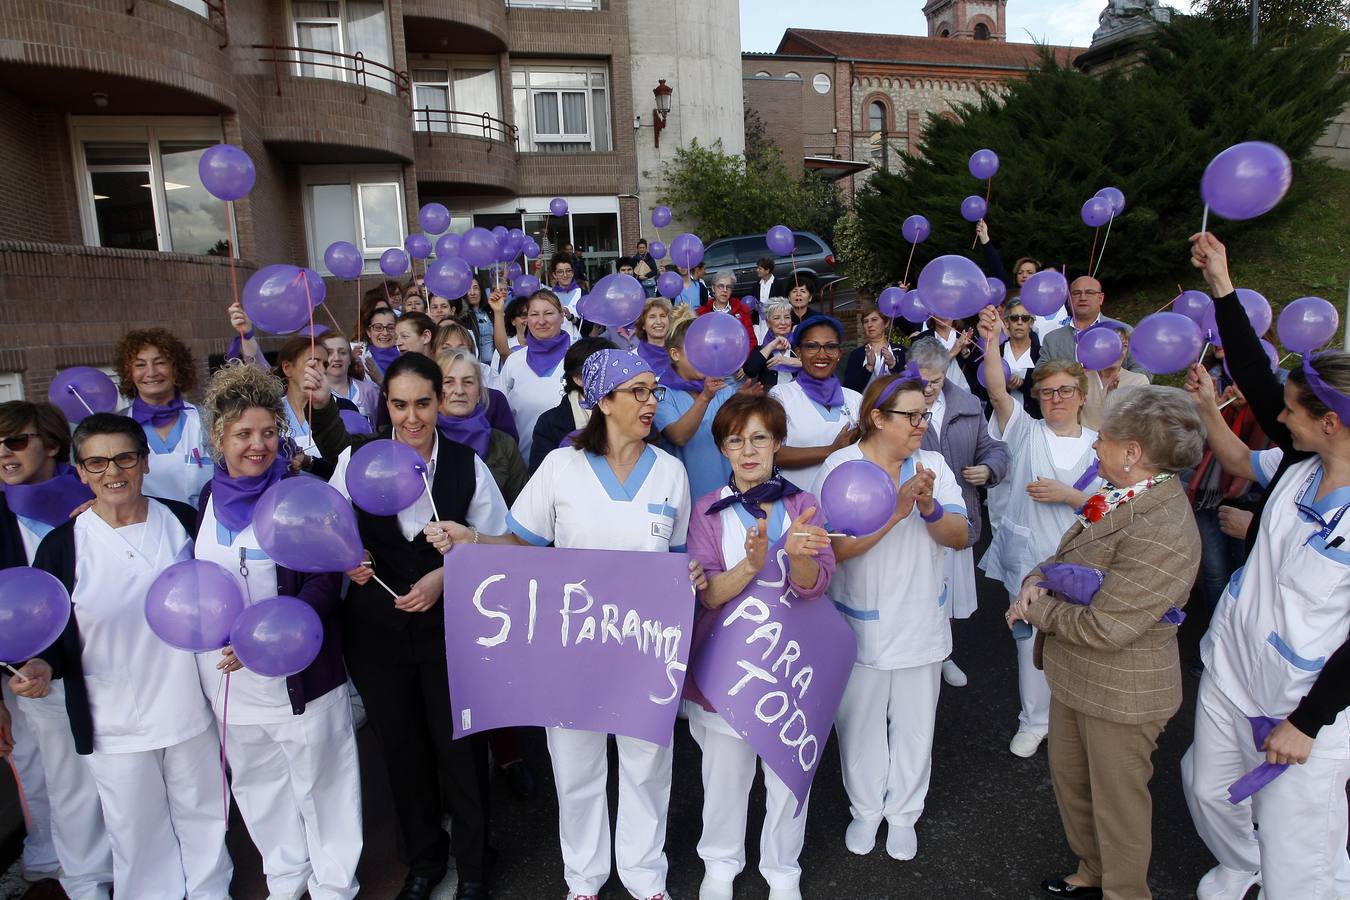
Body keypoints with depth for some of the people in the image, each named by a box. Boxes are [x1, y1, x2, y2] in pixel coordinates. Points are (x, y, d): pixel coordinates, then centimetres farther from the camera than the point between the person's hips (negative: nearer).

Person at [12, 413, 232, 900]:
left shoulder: (184, 521, -5)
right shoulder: (62, 544, -7)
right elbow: (49, 634, -1)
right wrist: (42, 667, -21)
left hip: (190, 710, 1)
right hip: (114, 725, -1)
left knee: (203, 815, 19)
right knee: (137, 833, 14)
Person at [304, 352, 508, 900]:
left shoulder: (466, 464, -6)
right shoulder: (357, 456, -4)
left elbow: (498, 543, 0)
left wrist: (446, 576, -14)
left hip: (451, 627, -1)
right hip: (376, 626, 2)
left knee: (460, 748, 6)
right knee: (401, 749, 15)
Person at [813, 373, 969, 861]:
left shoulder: (932, 464, -4)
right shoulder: (840, 466, -13)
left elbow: (960, 536, -9)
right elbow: (835, 547, -22)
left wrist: (929, 506, -28)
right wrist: (896, 511, -30)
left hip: (922, 622, 3)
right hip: (861, 624, -2)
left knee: (915, 724, 16)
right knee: (861, 722, 14)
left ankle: (903, 812, 38)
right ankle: (865, 808, 38)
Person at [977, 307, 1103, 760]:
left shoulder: (1098, 445, 2)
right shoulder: (1027, 433, -1)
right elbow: (997, 391, -17)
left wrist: (1066, 495, -16)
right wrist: (991, 343, -30)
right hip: (1028, 556, 0)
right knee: (1032, 637, 8)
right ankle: (1034, 720, 26)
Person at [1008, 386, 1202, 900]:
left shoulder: (1162, 534, -30)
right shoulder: (1121, 499, -1)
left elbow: (1103, 628, -29)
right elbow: (1066, 556, 11)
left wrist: (1034, 610, -15)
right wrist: (1038, 579, -10)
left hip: (1119, 692, -9)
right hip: (1075, 675, 9)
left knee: (1116, 801, 13)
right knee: (1068, 776, 25)